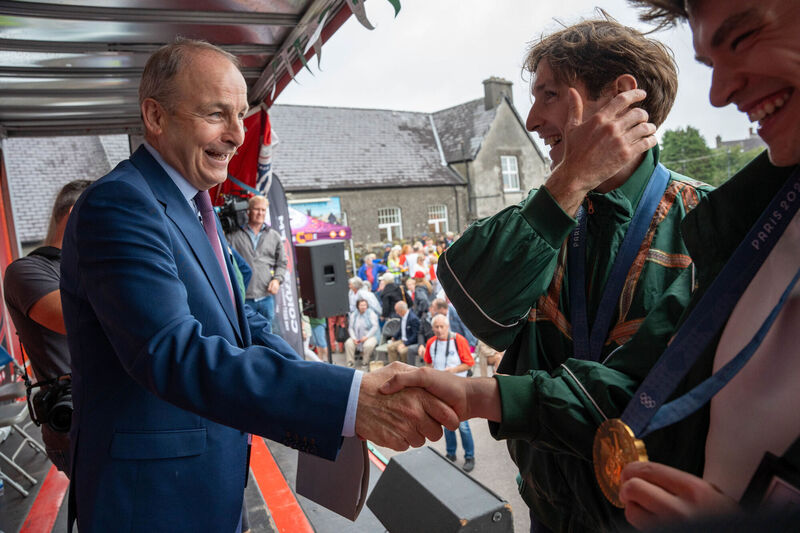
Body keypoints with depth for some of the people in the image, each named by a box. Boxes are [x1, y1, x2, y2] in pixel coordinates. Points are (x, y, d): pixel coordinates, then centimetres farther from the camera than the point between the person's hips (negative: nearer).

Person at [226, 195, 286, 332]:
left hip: (267, 296, 3)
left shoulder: (274, 236, 12)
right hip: (243, 297, -3)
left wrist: (277, 279, -1)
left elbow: (282, 263, 16)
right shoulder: (235, 235, 3)